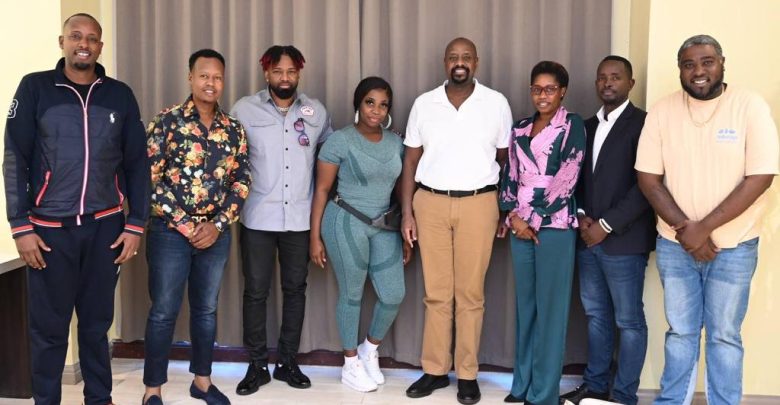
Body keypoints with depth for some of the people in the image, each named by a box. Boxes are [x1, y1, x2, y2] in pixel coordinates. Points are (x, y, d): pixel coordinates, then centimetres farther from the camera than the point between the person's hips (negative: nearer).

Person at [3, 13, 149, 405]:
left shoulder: (119, 94, 5)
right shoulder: (35, 88, 0)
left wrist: (135, 224, 1)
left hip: (105, 226, 2)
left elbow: (137, 163, 6)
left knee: (97, 321, 11)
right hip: (50, 227, -1)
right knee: (48, 325, 6)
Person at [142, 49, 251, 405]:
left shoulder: (234, 129, 6)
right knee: (164, 311, 3)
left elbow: (242, 181, 6)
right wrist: (184, 225, -12)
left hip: (216, 233, 4)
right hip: (170, 232, -4)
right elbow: (149, 179, -10)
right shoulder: (167, 121, -5)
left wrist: (217, 225, -6)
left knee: (206, 309, 14)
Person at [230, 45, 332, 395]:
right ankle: (257, 365, 16)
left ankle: (287, 362, 22)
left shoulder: (316, 112, 6)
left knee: (295, 289, 9)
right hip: (258, 217, -2)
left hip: (301, 217, 2)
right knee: (255, 291, 2)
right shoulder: (244, 109, -1)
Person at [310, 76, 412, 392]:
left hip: (384, 226, 5)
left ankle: (370, 350, 31)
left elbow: (398, 189, 11)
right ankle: (351, 365, 24)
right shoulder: (340, 140, -8)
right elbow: (321, 190, -7)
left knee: (394, 295, 4)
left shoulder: (395, 142, 7)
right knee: (351, 294, 6)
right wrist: (315, 237, -9)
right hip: (346, 224, -5)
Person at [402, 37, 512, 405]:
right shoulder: (424, 104, 5)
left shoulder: (496, 103, 2)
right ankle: (435, 370, 18)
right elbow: (411, 160, 7)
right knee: (436, 292, 7)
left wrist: (506, 209, 2)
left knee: (470, 293, 4)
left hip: (478, 203, -1)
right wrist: (407, 212, 2)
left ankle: (467, 374, 15)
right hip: (430, 202, 1)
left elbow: (505, 158, 6)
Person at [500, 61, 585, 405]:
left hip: (554, 225, -5)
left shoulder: (572, 125, -2)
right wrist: (513, 216, -2)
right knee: (525, 305, 11)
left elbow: (566, 178, -9)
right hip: (520, 225, 5)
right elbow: (510, 175, 13)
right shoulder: (520, 128, 14)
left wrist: (535, 220, -10)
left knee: (550, 308, 0)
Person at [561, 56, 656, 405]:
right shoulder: (588, 126, 14)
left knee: (629, 321, 4)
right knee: (596, 315, 15)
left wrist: (606, 226, -15)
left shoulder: (643, 124, -7)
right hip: (588, 238, 7)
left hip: (624, 240, -6)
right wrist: (581, 216, -1)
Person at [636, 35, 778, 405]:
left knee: (724, 335, 9)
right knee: (680, 331, 14)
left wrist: (704, 227, -16)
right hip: (674, 245, 2)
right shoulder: (662, 111, -1)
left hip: (733, 246, -2)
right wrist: (684, 228, -12)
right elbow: (648, 178, -2)